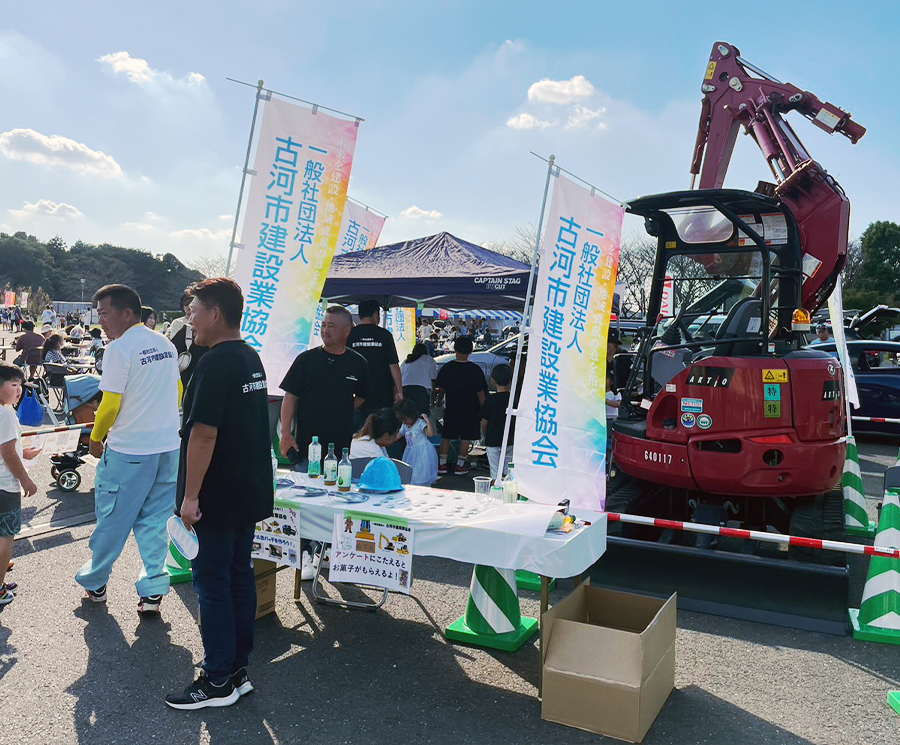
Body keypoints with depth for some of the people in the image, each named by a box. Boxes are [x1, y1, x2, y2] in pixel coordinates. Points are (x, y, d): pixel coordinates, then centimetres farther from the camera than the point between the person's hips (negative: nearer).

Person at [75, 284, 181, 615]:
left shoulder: (119, 349, -14)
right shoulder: (166, 345, 7)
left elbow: (110, 405, -14)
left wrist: (95, 438, 2)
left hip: (128, 451, -6)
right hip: (168, 446, 6)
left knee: (112, 519, 11)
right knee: (154, 520, 12)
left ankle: (94, 582, 27)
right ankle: (153, 590, 14)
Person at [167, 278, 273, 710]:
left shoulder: (215, 363, -19)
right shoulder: (252, 359, 11)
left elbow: (204, 433, -23)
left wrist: (190, 495, -18)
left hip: (218, 497, -9)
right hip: (251, 493, 9)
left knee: (212, 584, 1)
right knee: (240, 575, 15)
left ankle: (218, 681, 12)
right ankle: (238, 669, 26)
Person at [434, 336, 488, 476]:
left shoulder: (447, 368, -5)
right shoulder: (475, 369, -9)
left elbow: (441, 390, 2)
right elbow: (481, 393, -7)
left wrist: (438, 399, 21)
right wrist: (482, 408, 3)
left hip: (451, 408, 2)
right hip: (470, 409, -2)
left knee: (446, 435, 11)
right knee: (466, 437, 6)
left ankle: (442, 464, 13)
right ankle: (460, 465, 7)